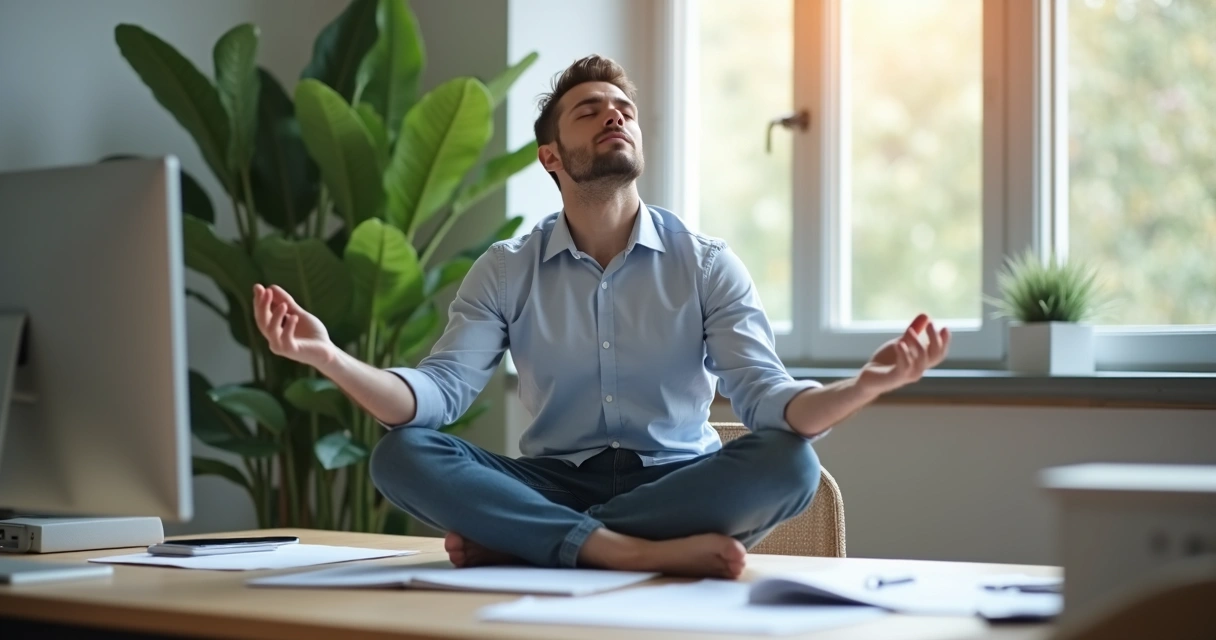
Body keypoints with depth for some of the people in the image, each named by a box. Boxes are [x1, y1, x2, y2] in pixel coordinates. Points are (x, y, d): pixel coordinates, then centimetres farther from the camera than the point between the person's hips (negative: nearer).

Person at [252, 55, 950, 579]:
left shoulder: (708, 265, 1)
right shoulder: (506, 272, 4)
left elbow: (769, 400, -11)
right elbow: (437, 393, -8)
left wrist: (865, 385, -34)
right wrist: (329, 358, -29)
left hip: (679, 482, 0)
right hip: (554, 484, 0)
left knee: (789, 462, -32)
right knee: (403, 455, -24)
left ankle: (515, 541, -27)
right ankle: (645, 550, -35)